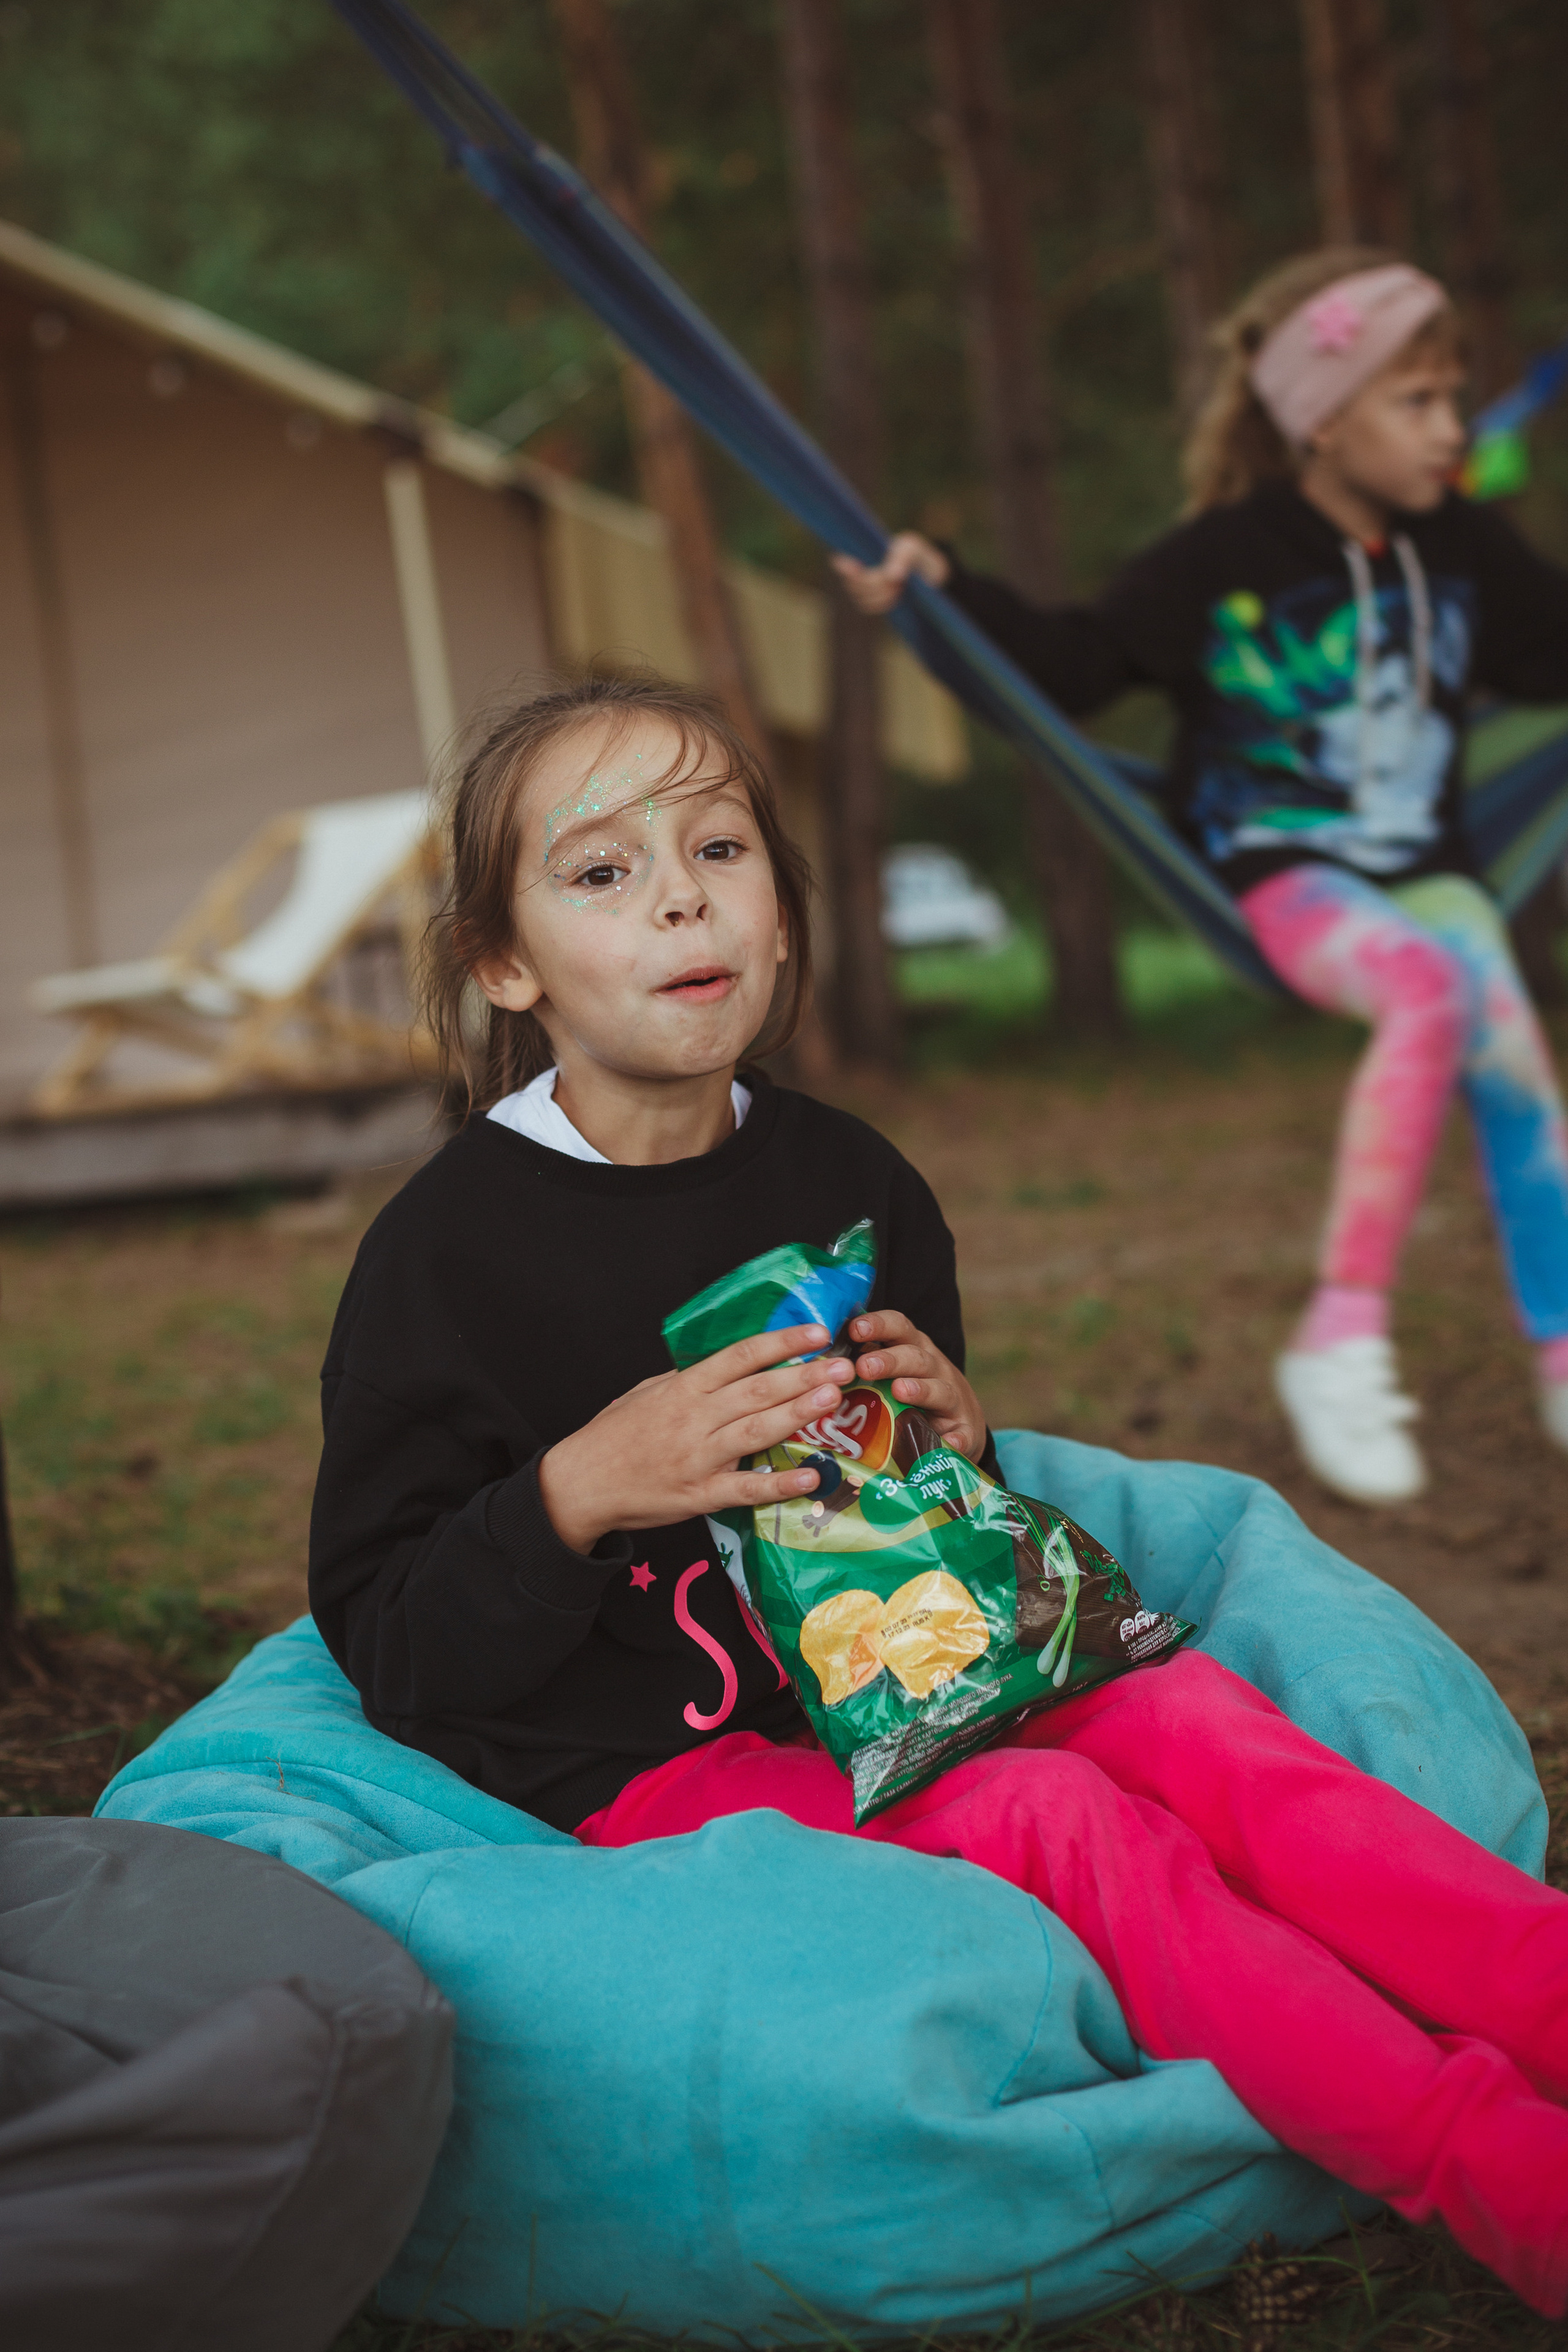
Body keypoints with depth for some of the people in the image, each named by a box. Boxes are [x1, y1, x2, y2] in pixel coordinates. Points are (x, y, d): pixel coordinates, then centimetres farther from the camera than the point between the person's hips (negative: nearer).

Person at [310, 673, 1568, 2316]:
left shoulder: (849, 1181, 7)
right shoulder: (446, 1252, -11)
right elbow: (381, 1644, -10)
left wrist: (957, 1446, -3)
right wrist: (579, 1493, -25)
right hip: (647, 1769, -6)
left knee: (1178, 1711, -20)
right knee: (1050, 1815, -27)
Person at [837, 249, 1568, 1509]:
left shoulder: (1463, 552, 9)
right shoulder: (1225, 561, -6)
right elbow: (1077, 663, -2)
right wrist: (946, 587, -13)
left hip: (1425, 869, 5)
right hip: (1284, 873, -5)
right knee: (1433, 985, -36)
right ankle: (1343, 1335, -32)